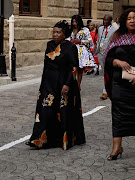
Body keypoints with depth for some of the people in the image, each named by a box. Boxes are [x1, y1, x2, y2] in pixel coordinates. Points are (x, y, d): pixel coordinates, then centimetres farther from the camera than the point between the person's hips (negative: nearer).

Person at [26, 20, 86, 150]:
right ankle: (41, 140, 5)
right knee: (46, 110, 1)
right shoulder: (50, 45, 10)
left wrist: (67, 84, -19)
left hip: (63, 84, -5)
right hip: (48, 83, 6)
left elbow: (74, 68, -12)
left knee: (64, 113, 1)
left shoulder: (70, 47, -8)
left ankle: (66, 140, 15)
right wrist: (43, 83, 18)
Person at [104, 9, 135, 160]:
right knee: (118, 112, -1)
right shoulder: (118, 38, 8)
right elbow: (108, 58, 7)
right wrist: (118, 62, -13)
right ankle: (117, 146, 3)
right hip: (120, 82, 1)